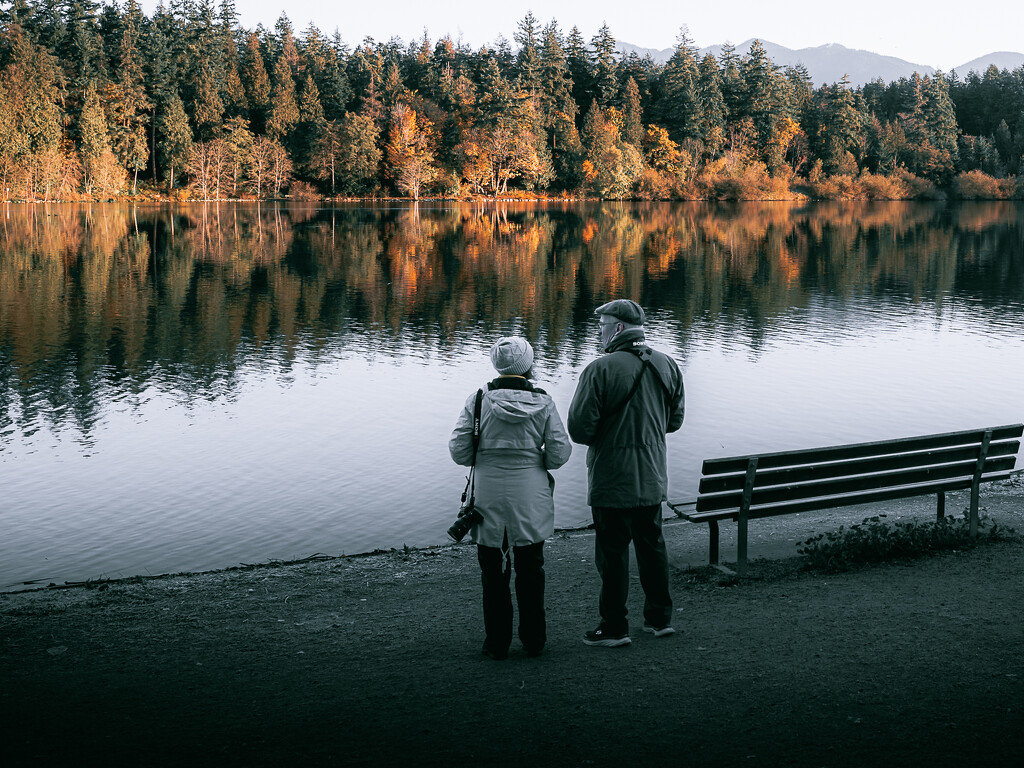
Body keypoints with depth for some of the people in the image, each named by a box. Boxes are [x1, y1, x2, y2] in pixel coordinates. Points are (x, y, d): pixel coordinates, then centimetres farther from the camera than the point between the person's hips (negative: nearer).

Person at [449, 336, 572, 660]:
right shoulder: (543, 402, -6)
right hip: (531, 500, 1)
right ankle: (533, 640, 22)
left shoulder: (478, 401, -6)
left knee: (494, 572, 11)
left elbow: (459, 451, -7)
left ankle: (497, 643, 15)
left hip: (490, 499, 0)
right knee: (530, 570, 15)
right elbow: (559, 453, -8)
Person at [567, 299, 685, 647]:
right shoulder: (667, 366, 3)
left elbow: (579, 428, -18)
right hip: (653, 478, 6)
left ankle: (614, 627, 9)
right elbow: (675, 420, 11)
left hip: (612, 481, -6)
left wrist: (596, 437, 4)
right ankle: (660, 617, 26)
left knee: (612, 553, 3)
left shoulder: (600, 369, -17)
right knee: (652, 545, 18)